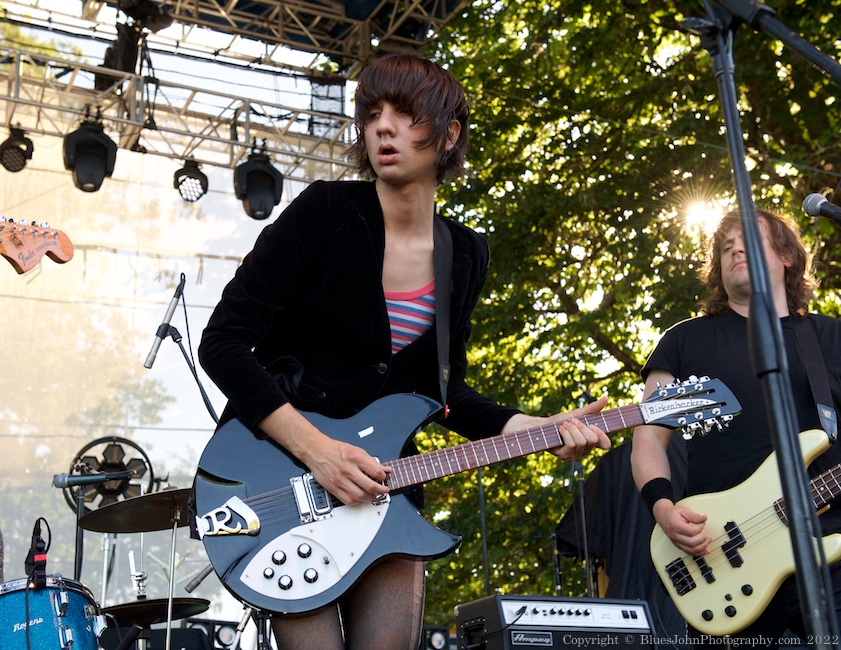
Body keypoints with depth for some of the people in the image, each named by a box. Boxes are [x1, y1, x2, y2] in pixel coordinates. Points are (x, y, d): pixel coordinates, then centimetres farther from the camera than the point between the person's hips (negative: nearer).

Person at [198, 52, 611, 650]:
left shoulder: (466, 255, 4)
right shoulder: (325, 213, -12)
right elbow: (222, 342, -15)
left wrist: (534, 427, -5)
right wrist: (315, 449, -23)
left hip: (377, 476, 4)